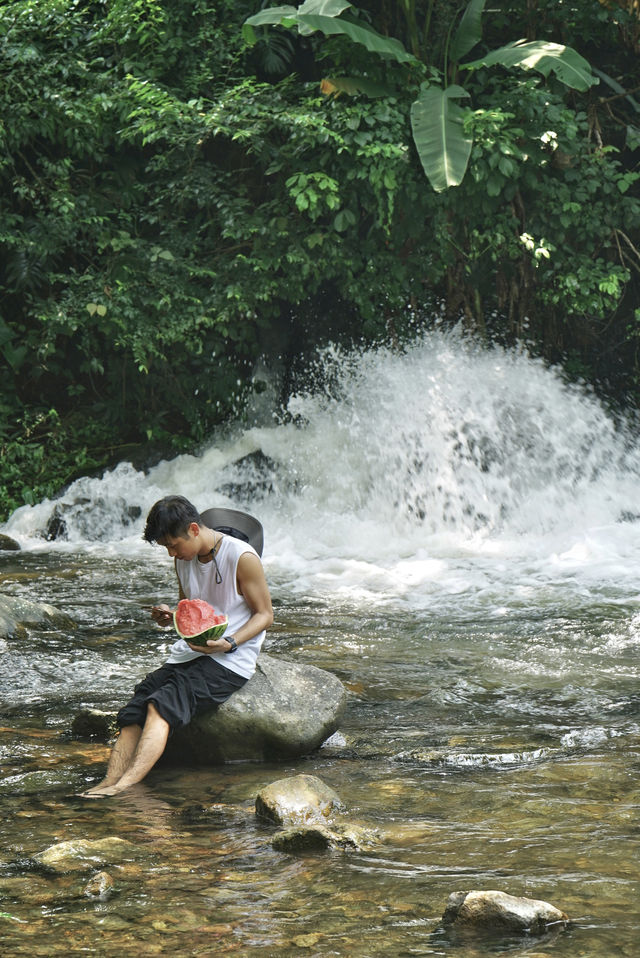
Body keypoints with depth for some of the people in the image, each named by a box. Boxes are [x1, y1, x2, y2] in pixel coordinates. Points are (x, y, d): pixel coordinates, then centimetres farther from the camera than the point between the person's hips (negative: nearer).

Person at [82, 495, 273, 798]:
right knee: (132, 713, -16)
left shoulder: (242, 558, -10)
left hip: (229, 662, -8)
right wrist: (170, 616, 3)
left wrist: (229, 643, -21)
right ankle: (108, 782, -31)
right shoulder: (184, 559, 12)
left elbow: (265, 614, -6)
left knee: (160, 706, -29)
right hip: (188, 653, 8)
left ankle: (124, 785, -42)